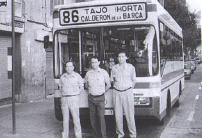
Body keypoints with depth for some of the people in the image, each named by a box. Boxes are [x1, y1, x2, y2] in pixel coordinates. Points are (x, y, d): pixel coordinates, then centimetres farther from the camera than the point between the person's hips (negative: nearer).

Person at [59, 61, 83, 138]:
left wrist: (75, 94, -1)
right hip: (64, 99, 3)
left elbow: (81, 87, 7)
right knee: (65, 119, 8)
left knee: (76, 119, -6)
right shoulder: (62, 77, 11)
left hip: (74, 99, -3)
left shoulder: (77, 76, 1)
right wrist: (63, 94, 7)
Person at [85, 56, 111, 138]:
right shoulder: (88, 73, 4)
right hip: (91, 98, 3)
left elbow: (108, 85, 9)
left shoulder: (103, 72, -1)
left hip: (100, 98, -3)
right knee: (93, 118, 5)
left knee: (101, 117, -10)